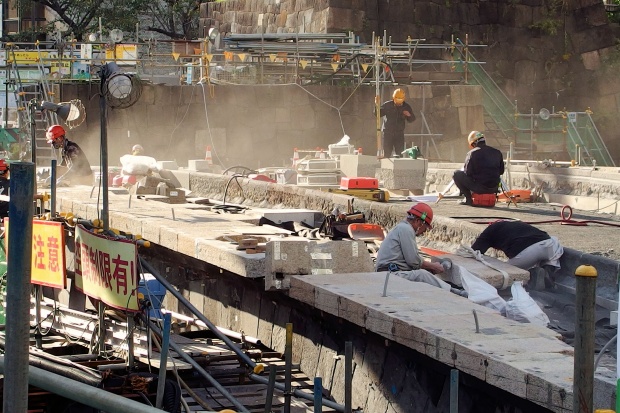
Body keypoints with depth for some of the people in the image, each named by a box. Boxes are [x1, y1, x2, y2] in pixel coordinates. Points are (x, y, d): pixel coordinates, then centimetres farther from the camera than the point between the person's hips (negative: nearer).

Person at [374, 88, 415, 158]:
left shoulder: (406, 107, 0)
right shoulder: (387, 105, -6)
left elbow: (411, 120, 9)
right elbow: (378, 114, -2)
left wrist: (409, 115, -15)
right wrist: (376, 105, -19)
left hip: (400, 133, 2)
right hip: (388, 133, -2)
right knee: (387, 153, -1)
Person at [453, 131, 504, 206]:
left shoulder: (472, 153, -8)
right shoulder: (497, 152, 7)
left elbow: (467, 172, -6)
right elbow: (501, 171, 15)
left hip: (479, 187, -5)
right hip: (494, 189, 6)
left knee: (456, 174, 8)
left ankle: (468, 199, 2)